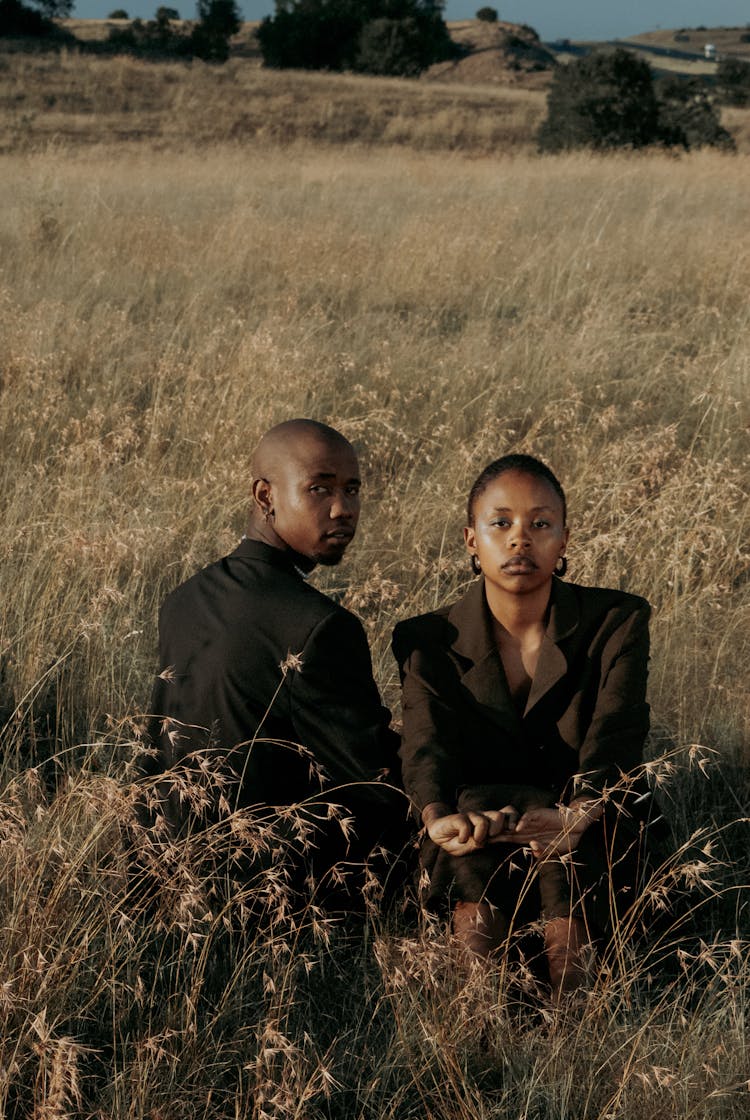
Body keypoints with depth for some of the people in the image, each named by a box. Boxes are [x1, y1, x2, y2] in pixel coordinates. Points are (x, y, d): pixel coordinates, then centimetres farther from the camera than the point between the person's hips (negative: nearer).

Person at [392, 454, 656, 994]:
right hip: (475, 869, 1)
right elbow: (426, 743, -17)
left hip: (592, 867, -1)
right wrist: (441, 819, -41)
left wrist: (579, 815, -41)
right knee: (478, 803, -32)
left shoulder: (616, 623, -3)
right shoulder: (428, 642, 0)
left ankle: (569, 994, -32)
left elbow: (616, 737, -18)